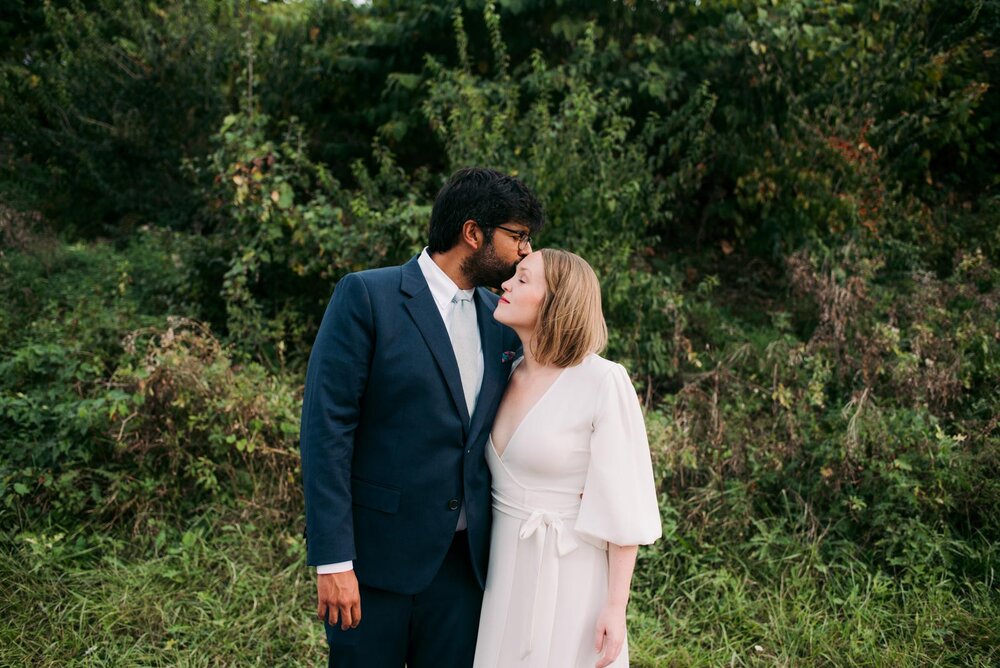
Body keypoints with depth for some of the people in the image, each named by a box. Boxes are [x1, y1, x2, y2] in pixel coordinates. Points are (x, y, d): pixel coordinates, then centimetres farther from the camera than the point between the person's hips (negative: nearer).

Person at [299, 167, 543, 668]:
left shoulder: (500, 321, 8)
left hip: (464, 560, 5)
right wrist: (333, 560, -16)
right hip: (376, 554, -4)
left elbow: (496, 435, 12)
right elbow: (325, 427, -12)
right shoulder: (366, 296, -9)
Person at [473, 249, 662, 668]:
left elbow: (624, 505, -13)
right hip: (503, 571, 6)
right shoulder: (508, 375, 3)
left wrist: (615, 607, -13)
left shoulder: (604, 382, -16)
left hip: (567, 576, -6)